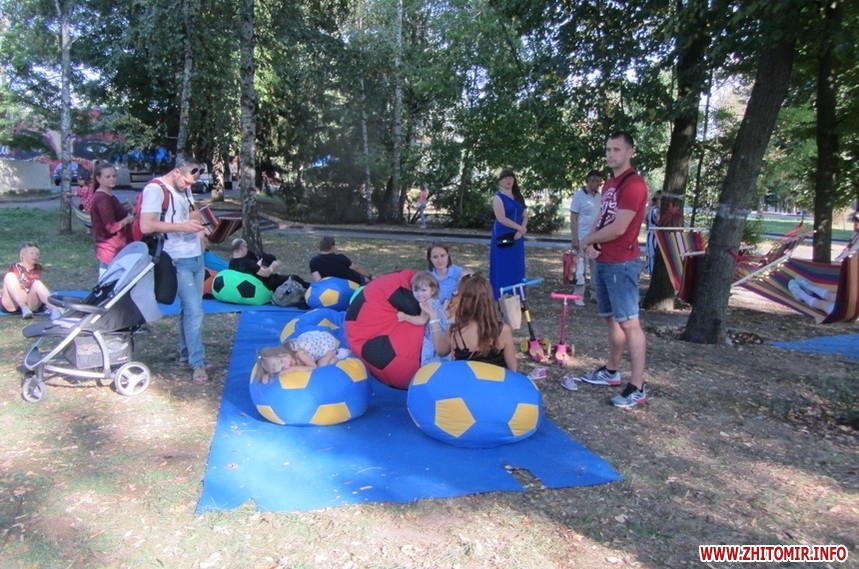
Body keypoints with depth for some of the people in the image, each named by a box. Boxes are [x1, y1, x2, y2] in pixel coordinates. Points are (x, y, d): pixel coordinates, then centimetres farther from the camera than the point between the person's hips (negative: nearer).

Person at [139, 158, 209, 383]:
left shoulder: (185, 189, 11)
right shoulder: (155, 189, -12)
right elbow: (146, 225, -22)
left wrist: (199, 228, 9)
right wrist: (182, 226, -24)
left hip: (197, 256, 8)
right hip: (179, 261, -8)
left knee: (189, 309, 14)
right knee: (194, 312, -9)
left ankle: (186, 355, 25)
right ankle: (197, 363, 0)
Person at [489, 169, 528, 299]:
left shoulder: (518, 197, 12)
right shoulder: (498, 198, -6)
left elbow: (525, 216, 8)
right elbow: (501, 218, -17)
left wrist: (520, 231, -10)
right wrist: (520, 228, -15)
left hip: (517, 237, 6)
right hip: (503, 237, -6)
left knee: (517, 268, 8)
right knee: (503, 268, -4)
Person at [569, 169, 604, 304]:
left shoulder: (600, 196, 8)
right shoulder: (579, 195, -6)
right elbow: (573, 219, -7)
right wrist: (574, 238, -12)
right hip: (583, 238, -5)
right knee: (581, 268, 0)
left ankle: (595, 292, 18)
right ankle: (578, 296, 9)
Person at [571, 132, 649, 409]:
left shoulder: (634, 184, -14)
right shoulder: (609, 185, 16)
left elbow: (618, 228, -20)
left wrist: (586, 240, -6)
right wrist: (591, 245, -2)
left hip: (622, 263, -10)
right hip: (603, 261, 10)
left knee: (629, 323, -8)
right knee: (612, 319, 17)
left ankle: (637, 388, -4)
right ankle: (611, 372, 29)